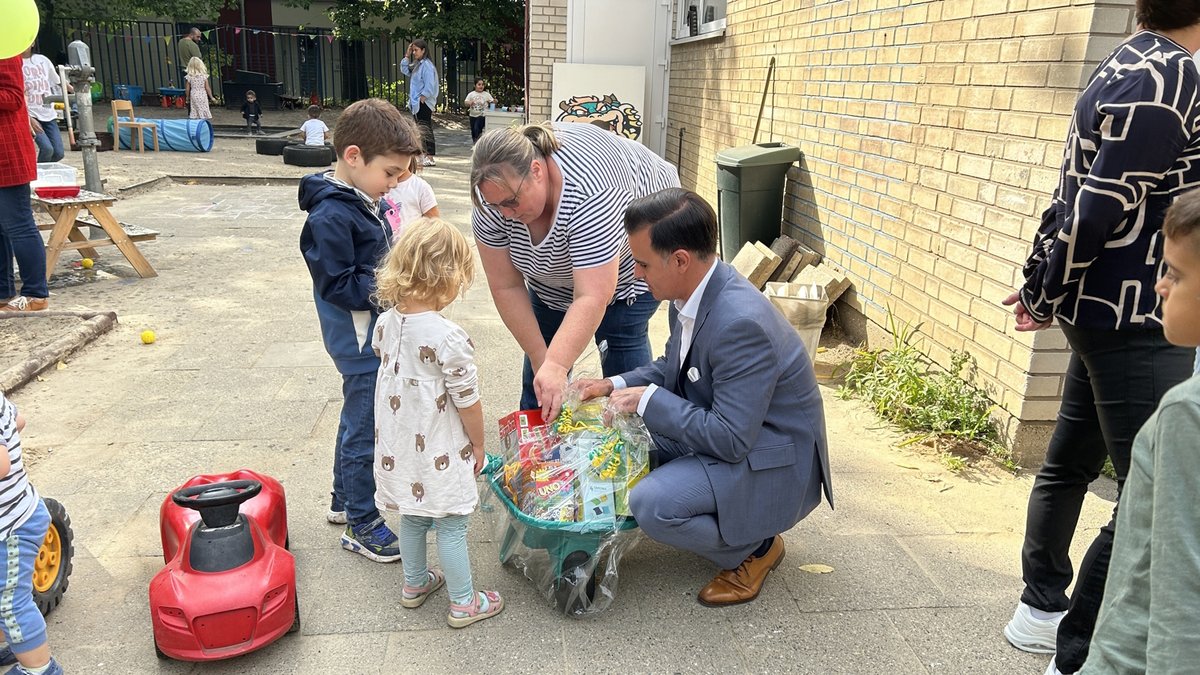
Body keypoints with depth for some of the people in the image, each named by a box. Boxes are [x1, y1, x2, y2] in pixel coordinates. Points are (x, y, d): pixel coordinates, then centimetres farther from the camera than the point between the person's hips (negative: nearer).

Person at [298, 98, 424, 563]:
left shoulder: (363, 201, 6)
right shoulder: (330, 216, -23)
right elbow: (338, 287, -23)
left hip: (372, 335, 10)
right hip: (359, 341, -10)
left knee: (357, 420, 22)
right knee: (364, 428, 2)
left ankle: (344, 501, 39)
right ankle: (361, 523, 17)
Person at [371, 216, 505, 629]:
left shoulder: (386, 323, -5)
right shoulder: (449, 338, -27)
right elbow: (467, 402, -20)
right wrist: (478, 444, -3)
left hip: (399, 447, 7)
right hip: (440, 452, -7)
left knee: (413, 517, 24)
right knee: (451, 527, 9)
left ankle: (415, 583, 44)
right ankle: (463, 603, 24)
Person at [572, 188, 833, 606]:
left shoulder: (742, 324, -33)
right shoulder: (696, 292, -5)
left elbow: (729, 439, -30)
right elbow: (672, 367, 13)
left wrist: (648, 399, -23)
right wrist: (614, 386, -3)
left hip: (773, 468, -9)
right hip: (725, 435, 9)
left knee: (653, 505, -27)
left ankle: (753, 548, 2)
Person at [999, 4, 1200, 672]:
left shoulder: (1136, 63, 12)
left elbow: (1086, 199, 10)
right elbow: (1094, 211, -21)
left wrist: (1039, 284, 10)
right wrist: (1045, 297, -7)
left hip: (1108, 312, 10)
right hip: (1140, 322, -10)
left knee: (1071, 462, 18)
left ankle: (1042, 609, 35)